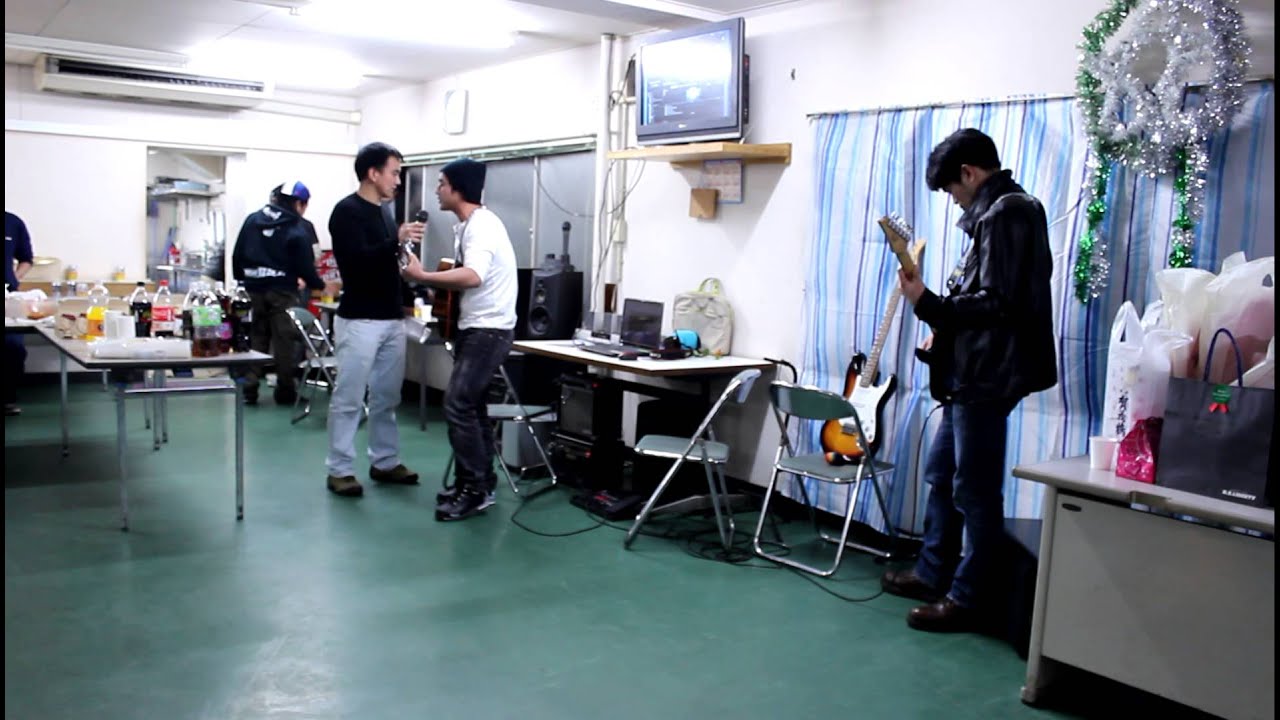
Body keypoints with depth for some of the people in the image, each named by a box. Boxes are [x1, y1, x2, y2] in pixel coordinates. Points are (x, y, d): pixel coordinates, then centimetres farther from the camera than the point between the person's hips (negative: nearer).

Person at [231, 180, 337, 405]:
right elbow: (305, 266, -8)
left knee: (257, 337, 14)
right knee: (284, 340, 3)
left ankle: (249, 388, 10)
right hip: (281, 291, -5)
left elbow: (237, 254, 10)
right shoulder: (297, 229, -8)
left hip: (254, 289, 5)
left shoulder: (252, 220, 8)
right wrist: (321, 285, 7)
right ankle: (285, 391, 7)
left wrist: (242, 279, 21)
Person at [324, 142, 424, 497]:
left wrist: (409, 299, 20)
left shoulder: (383, 214, 17)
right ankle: (340, 469, 6)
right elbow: (356, 261, -21)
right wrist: (397, 239, -26)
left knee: (387, 397, 12)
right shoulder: (347, 211, -9)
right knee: (349, 398, -2)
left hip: (392, 320, 8)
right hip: (360, 321, -8)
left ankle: (385, 462, 21)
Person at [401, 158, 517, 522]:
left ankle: (476, 489, -5)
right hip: (474, 327, 11)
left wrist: (422, 276, -25)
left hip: (489, 330, -10)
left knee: (457, 405, -13)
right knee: (472, 406, 13)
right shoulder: (466, 226, 13)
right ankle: (478, 484, 21)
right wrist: (438, 282, 4)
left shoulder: (481, 226, -19)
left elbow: (473, 277, -33)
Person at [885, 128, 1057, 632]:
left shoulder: (1005, 214, -16)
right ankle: (933, 574, 32)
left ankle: (965, 599, 11)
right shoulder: (1001, 212, 16)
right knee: (941, 475, 19)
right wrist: (945, 332, 14)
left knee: (975, 491, -1)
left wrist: (929, 304, -18)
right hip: (970, 374, 11)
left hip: (986, 377, -11)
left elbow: (997, 304, -23)